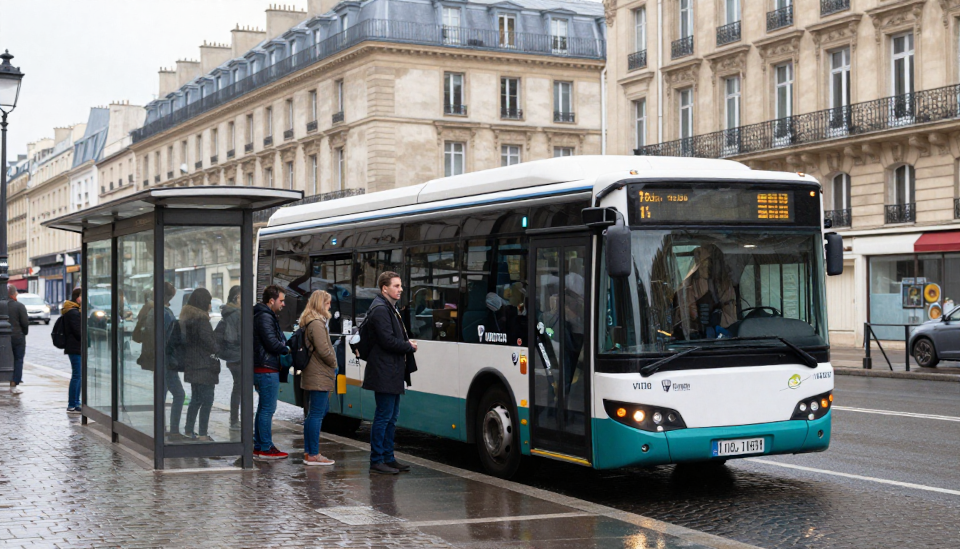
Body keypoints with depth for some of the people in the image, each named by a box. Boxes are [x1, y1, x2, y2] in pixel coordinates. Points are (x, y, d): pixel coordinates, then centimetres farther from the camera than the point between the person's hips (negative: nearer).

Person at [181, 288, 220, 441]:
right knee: (207, 400, -4)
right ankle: (203, 434, -5)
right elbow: (207, 339, -24)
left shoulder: (186, 317, 12)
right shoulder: (201, 319, -15)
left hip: (191, 365, 9)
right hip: (204, 365, -9)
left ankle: (188, 430, 24)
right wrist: (216, 350, -7)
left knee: (196, 399, 19)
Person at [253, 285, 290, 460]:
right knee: (268, 408, -7)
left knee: (263, 408, 15)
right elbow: (272, 343, -20)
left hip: (262, 369, 11)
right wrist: (288, 349, -5)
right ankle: (265, 448, -4)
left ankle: (258, 446, 20)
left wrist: (284, 346, 9)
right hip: (267, 370, -11)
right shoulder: (265, 317, -15)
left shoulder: (266, 316, 19)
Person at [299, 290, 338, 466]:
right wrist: (334, 364, -3)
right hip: (319, 377, -11)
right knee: (316, 415, -7)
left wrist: (331, 364, 13)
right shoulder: (317, 323, -15)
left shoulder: (308, 323, 17)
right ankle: (313, 455, -5)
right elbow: (323, 350, -19)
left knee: (312, 414, 15)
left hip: (311, 376, 11)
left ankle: (308, 452, 19)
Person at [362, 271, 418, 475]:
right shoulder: (380, 309, -15)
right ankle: (376, 461, -1)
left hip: (392, 374, 10)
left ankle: (388, 458, 20)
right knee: (383, 416, -6)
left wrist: (407, 345, 2)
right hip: (384, 373, -10)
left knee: (391, 416, 13)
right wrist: (409, 346, -8)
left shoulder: (390, 308, 18)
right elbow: (387, 340, -22)